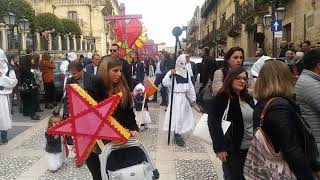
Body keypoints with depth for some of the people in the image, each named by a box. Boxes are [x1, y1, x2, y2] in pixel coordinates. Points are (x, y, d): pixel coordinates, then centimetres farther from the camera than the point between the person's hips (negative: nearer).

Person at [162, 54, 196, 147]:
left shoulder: (187, 73, 10)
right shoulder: (172, 72, -8)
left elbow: (190, 87, 16)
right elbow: (165, 83, -20)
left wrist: (193, 98, 13)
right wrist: (170, 75, -34)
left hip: (184, 97, 6)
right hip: (175, 97, -6)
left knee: (183, 115, 11)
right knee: (177, 115, -7)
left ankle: (179, 134, 26)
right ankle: (177, 135, 2)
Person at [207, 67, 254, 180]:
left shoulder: (248, 98, 8)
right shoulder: (221, 99, -14)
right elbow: (213, 123, -22)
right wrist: (219, 147, -25)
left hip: (250, 148, 7)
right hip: (233, 149, -7)